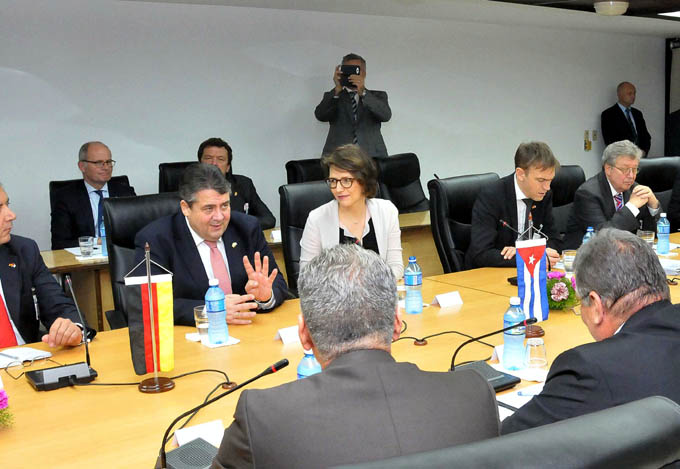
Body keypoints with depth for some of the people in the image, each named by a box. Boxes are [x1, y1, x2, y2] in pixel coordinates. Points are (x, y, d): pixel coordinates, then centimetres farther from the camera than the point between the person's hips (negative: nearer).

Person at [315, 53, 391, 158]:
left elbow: (386, 115, -4)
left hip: (371, 156, 1)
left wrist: (363, 92, -15)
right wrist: (337, 90, -15)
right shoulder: (332, 96, 17)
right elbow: (320, 115, -2)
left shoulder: (378, 96, 17)